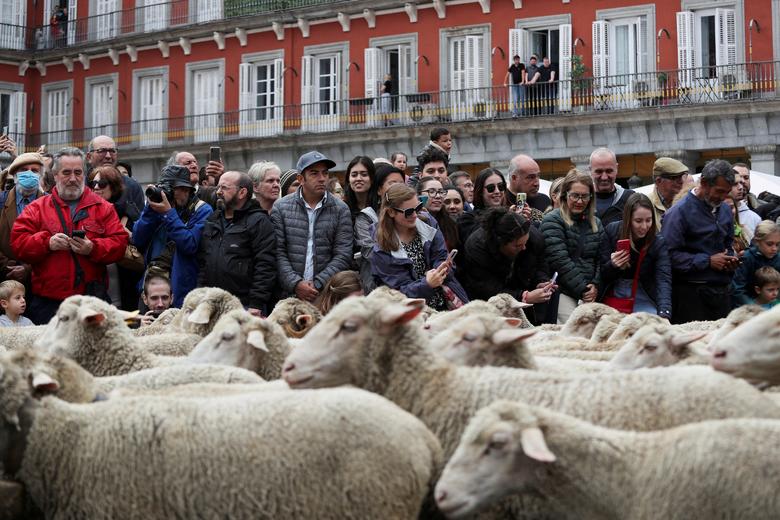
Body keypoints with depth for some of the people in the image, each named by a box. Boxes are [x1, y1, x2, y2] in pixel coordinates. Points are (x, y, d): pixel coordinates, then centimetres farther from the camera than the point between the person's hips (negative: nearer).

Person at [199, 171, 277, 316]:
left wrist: (256, 305, -17)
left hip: (245, 306, -6)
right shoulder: (212, 220, 19)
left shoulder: (259, 222, -4)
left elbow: (265, 266, -11)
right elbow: (202, 262, 22)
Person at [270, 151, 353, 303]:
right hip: (289, 294, 0)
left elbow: (343, 256, -1)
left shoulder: (341, 210, 5)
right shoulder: (281, 207, 5)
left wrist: (317, 284, -11)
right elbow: (278, 252, 0)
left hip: (327, 294, 0)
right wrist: (296, 284, -12)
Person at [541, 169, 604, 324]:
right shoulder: (553, 221, -3)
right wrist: (582, 290, -12)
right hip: (564, 293, -5)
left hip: (591, 293, 5)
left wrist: (595, 285, -5)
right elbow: (560, 261, -11)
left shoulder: (595, 223, 18)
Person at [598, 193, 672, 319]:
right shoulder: (611, 231, -9)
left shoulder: (659, 242, -12)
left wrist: (664, 313, -39)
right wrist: (612, 265, -27)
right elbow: (601, 274, -3)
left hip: (642, 298, -1)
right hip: (613, 296, 1)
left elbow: (664, 280, -23)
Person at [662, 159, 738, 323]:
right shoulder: (679, 212, -11)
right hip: (690, 292, -7)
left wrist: (730, 259, 5)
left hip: (721, 291, 7)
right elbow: (671, 254, -19)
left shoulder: (725, 210, 14)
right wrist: (708, 261, -15)